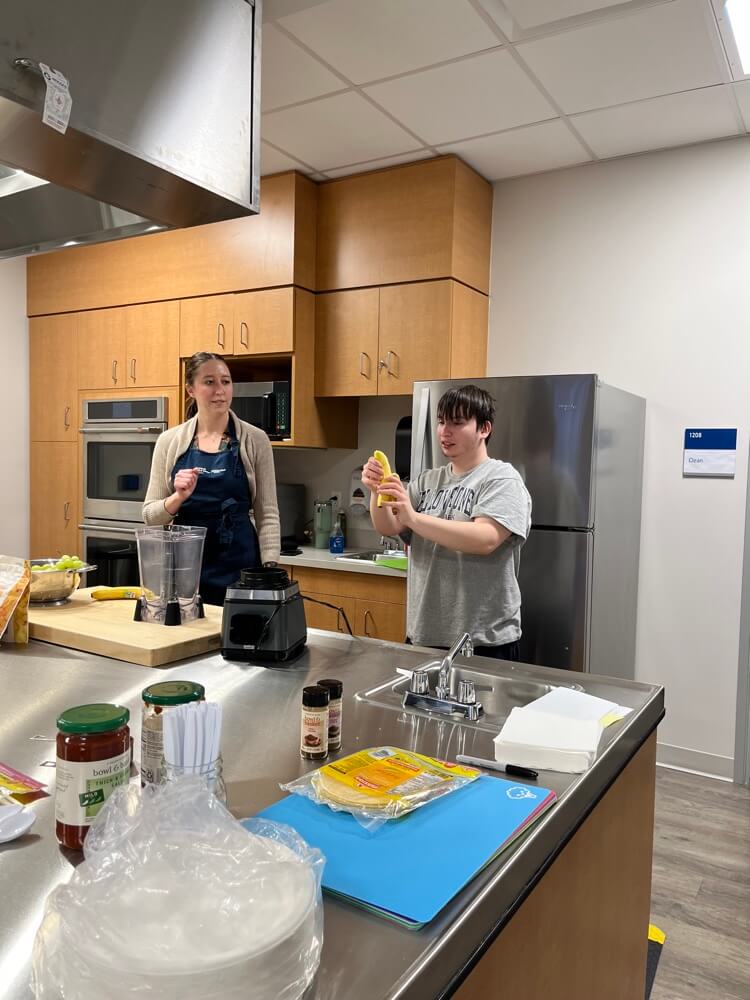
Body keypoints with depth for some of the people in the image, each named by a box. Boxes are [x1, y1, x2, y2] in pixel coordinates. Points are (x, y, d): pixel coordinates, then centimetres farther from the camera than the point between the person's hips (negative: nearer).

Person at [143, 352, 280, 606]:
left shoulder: (254, 440, -2)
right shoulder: (169, 441, 2)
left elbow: (267, 513, -1)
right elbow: (151, 515, 3)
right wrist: (178, 497, -16)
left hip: (239, 566, -1)